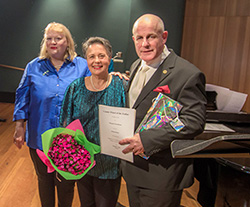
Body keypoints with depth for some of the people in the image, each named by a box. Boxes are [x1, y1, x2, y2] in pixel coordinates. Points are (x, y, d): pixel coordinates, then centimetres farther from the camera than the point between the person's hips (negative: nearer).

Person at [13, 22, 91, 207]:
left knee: (66, 184, 13)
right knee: (45, 180, 20)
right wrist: (20, 127, 3)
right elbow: (23, 98, 6)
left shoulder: (82, 66, -1)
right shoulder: (34, 67, 3)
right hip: (40, 136, 2)